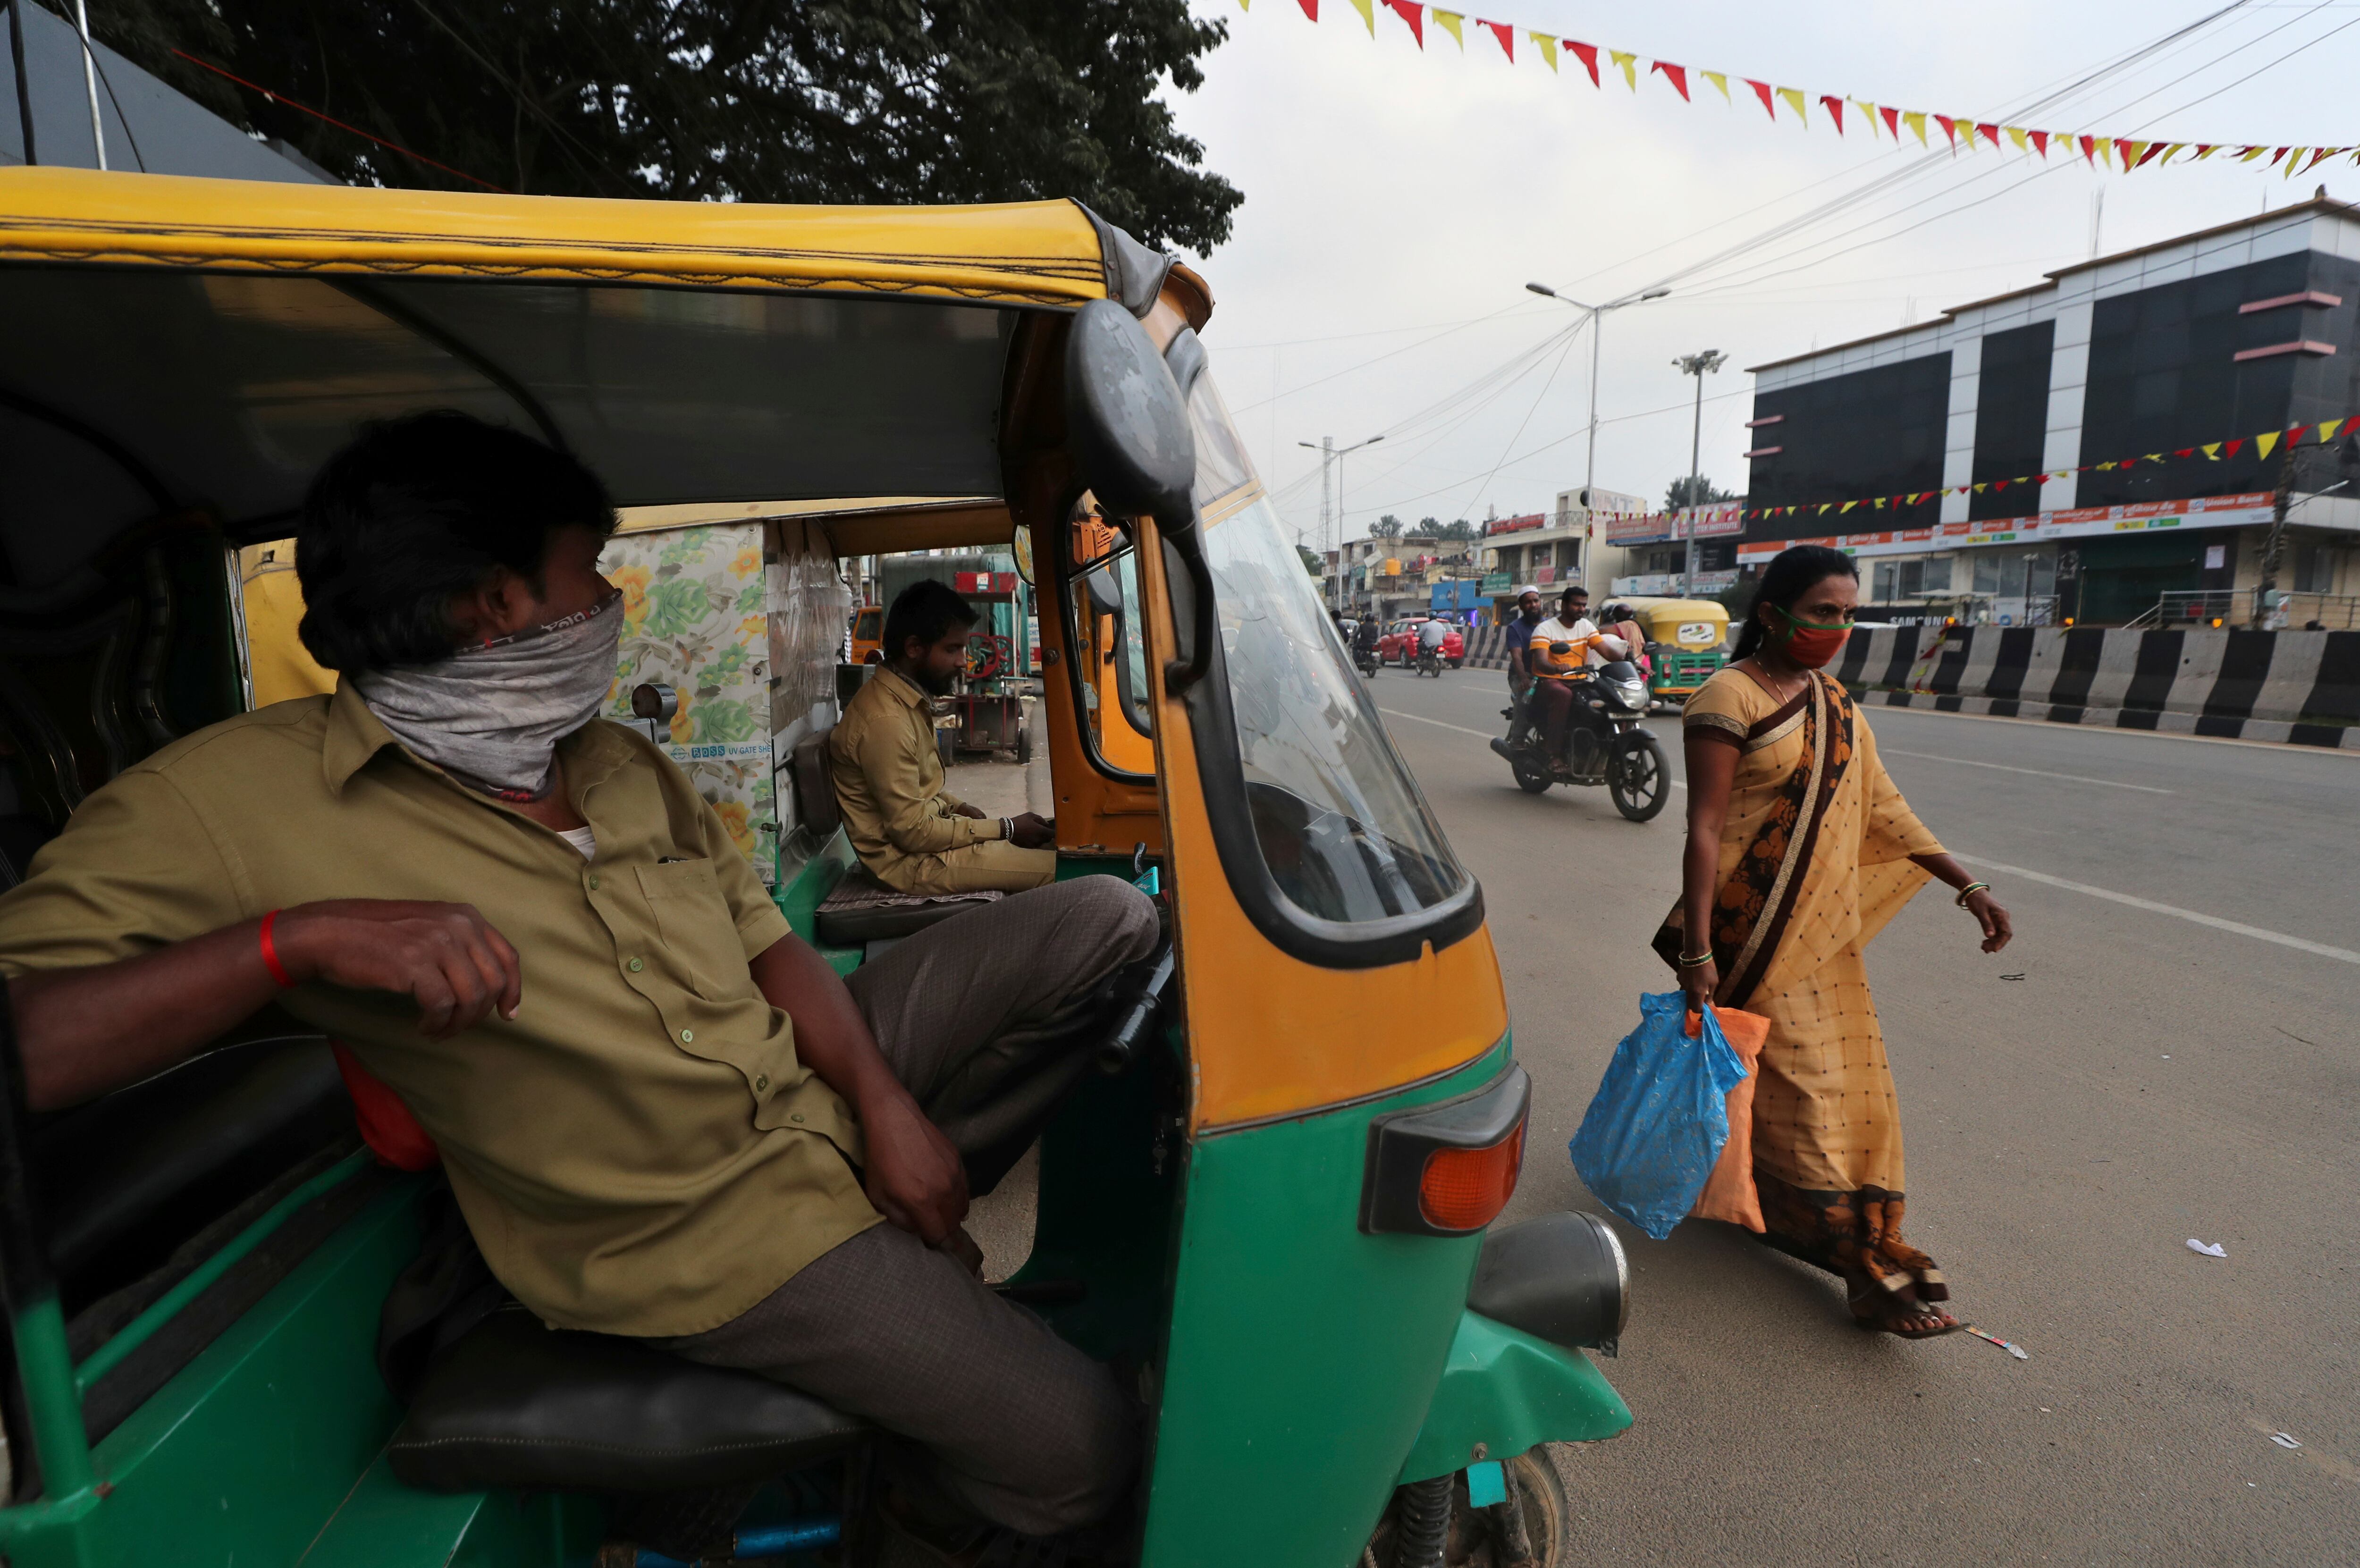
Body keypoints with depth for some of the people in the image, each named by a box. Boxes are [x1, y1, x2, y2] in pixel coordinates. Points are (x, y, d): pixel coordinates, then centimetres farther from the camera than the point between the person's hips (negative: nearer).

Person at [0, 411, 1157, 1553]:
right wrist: (296, 936, -32)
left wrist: (884, 1103, -7)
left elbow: (764, 942, 5)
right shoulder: (233, 802, -12)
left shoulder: (625, 760, 6)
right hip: (697, 1227, -6)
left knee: (1104, 919, 3)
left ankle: (901, 1216, 9)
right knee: (1078, 1452, -13)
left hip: (820, 1099, 7)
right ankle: (923, 1496, 23)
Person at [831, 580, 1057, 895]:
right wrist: (1004, 829, -16)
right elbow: (912, 831, -22)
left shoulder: (909, 700, 8)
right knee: (1059, 866, -19)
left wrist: (961, 809, 3)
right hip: (912, 861, -10)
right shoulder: (886, 721, -24)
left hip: (926, 834, 10)